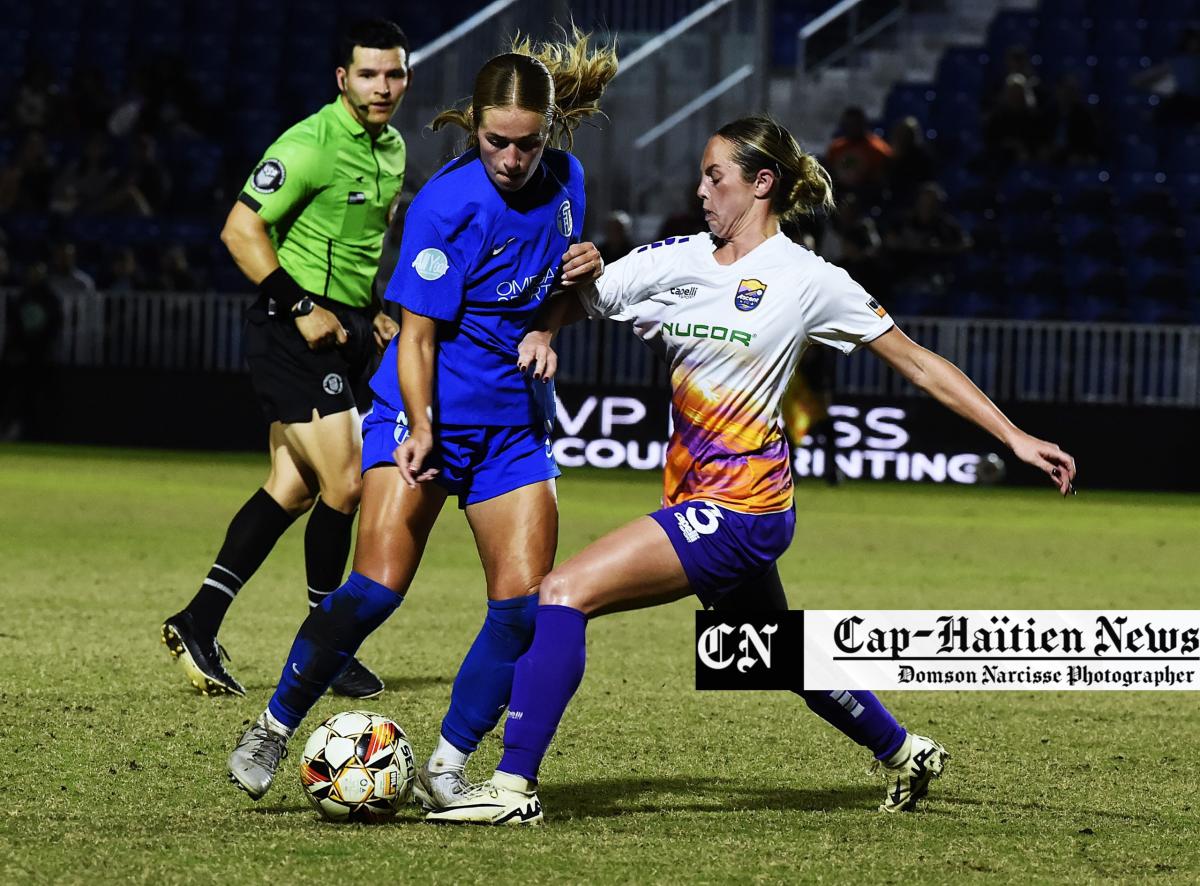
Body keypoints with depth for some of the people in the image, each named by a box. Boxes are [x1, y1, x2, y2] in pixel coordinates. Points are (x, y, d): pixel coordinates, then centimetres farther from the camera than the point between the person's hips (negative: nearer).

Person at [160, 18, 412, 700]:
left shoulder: (392, 150, 13)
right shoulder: (310, 145, -15)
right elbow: (241, 229, -18)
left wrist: (376, 312, 15)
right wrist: (302, 306, -20)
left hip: (344, 330, 9)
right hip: (295, 333, -9)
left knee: (294, 488, 8)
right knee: (346, 484, -12)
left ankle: (199, 623, 13)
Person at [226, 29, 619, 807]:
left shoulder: (565, 182, 0)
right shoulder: (448, 204, -18)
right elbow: (417, 334, -15)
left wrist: (587, 275, -5)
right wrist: (419, 430, -28)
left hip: (515, 427, 5)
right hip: (427, 414, -5)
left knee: (526, 600, -8)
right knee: (377, 587, -16)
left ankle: (448, 765, 5)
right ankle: (275, 728, 3)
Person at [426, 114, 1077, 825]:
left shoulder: (807, 279, -8)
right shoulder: (674, 261, 6)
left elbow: (919, 363, -2)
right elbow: (579, 296, 9)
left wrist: (1015, 437, -3)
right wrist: (542, 332, -15)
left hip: (739, 506, -7)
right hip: (700, 498, 7)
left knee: (566, 592, -19)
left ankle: (514, 785, -18)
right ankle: (904, 753, 48)